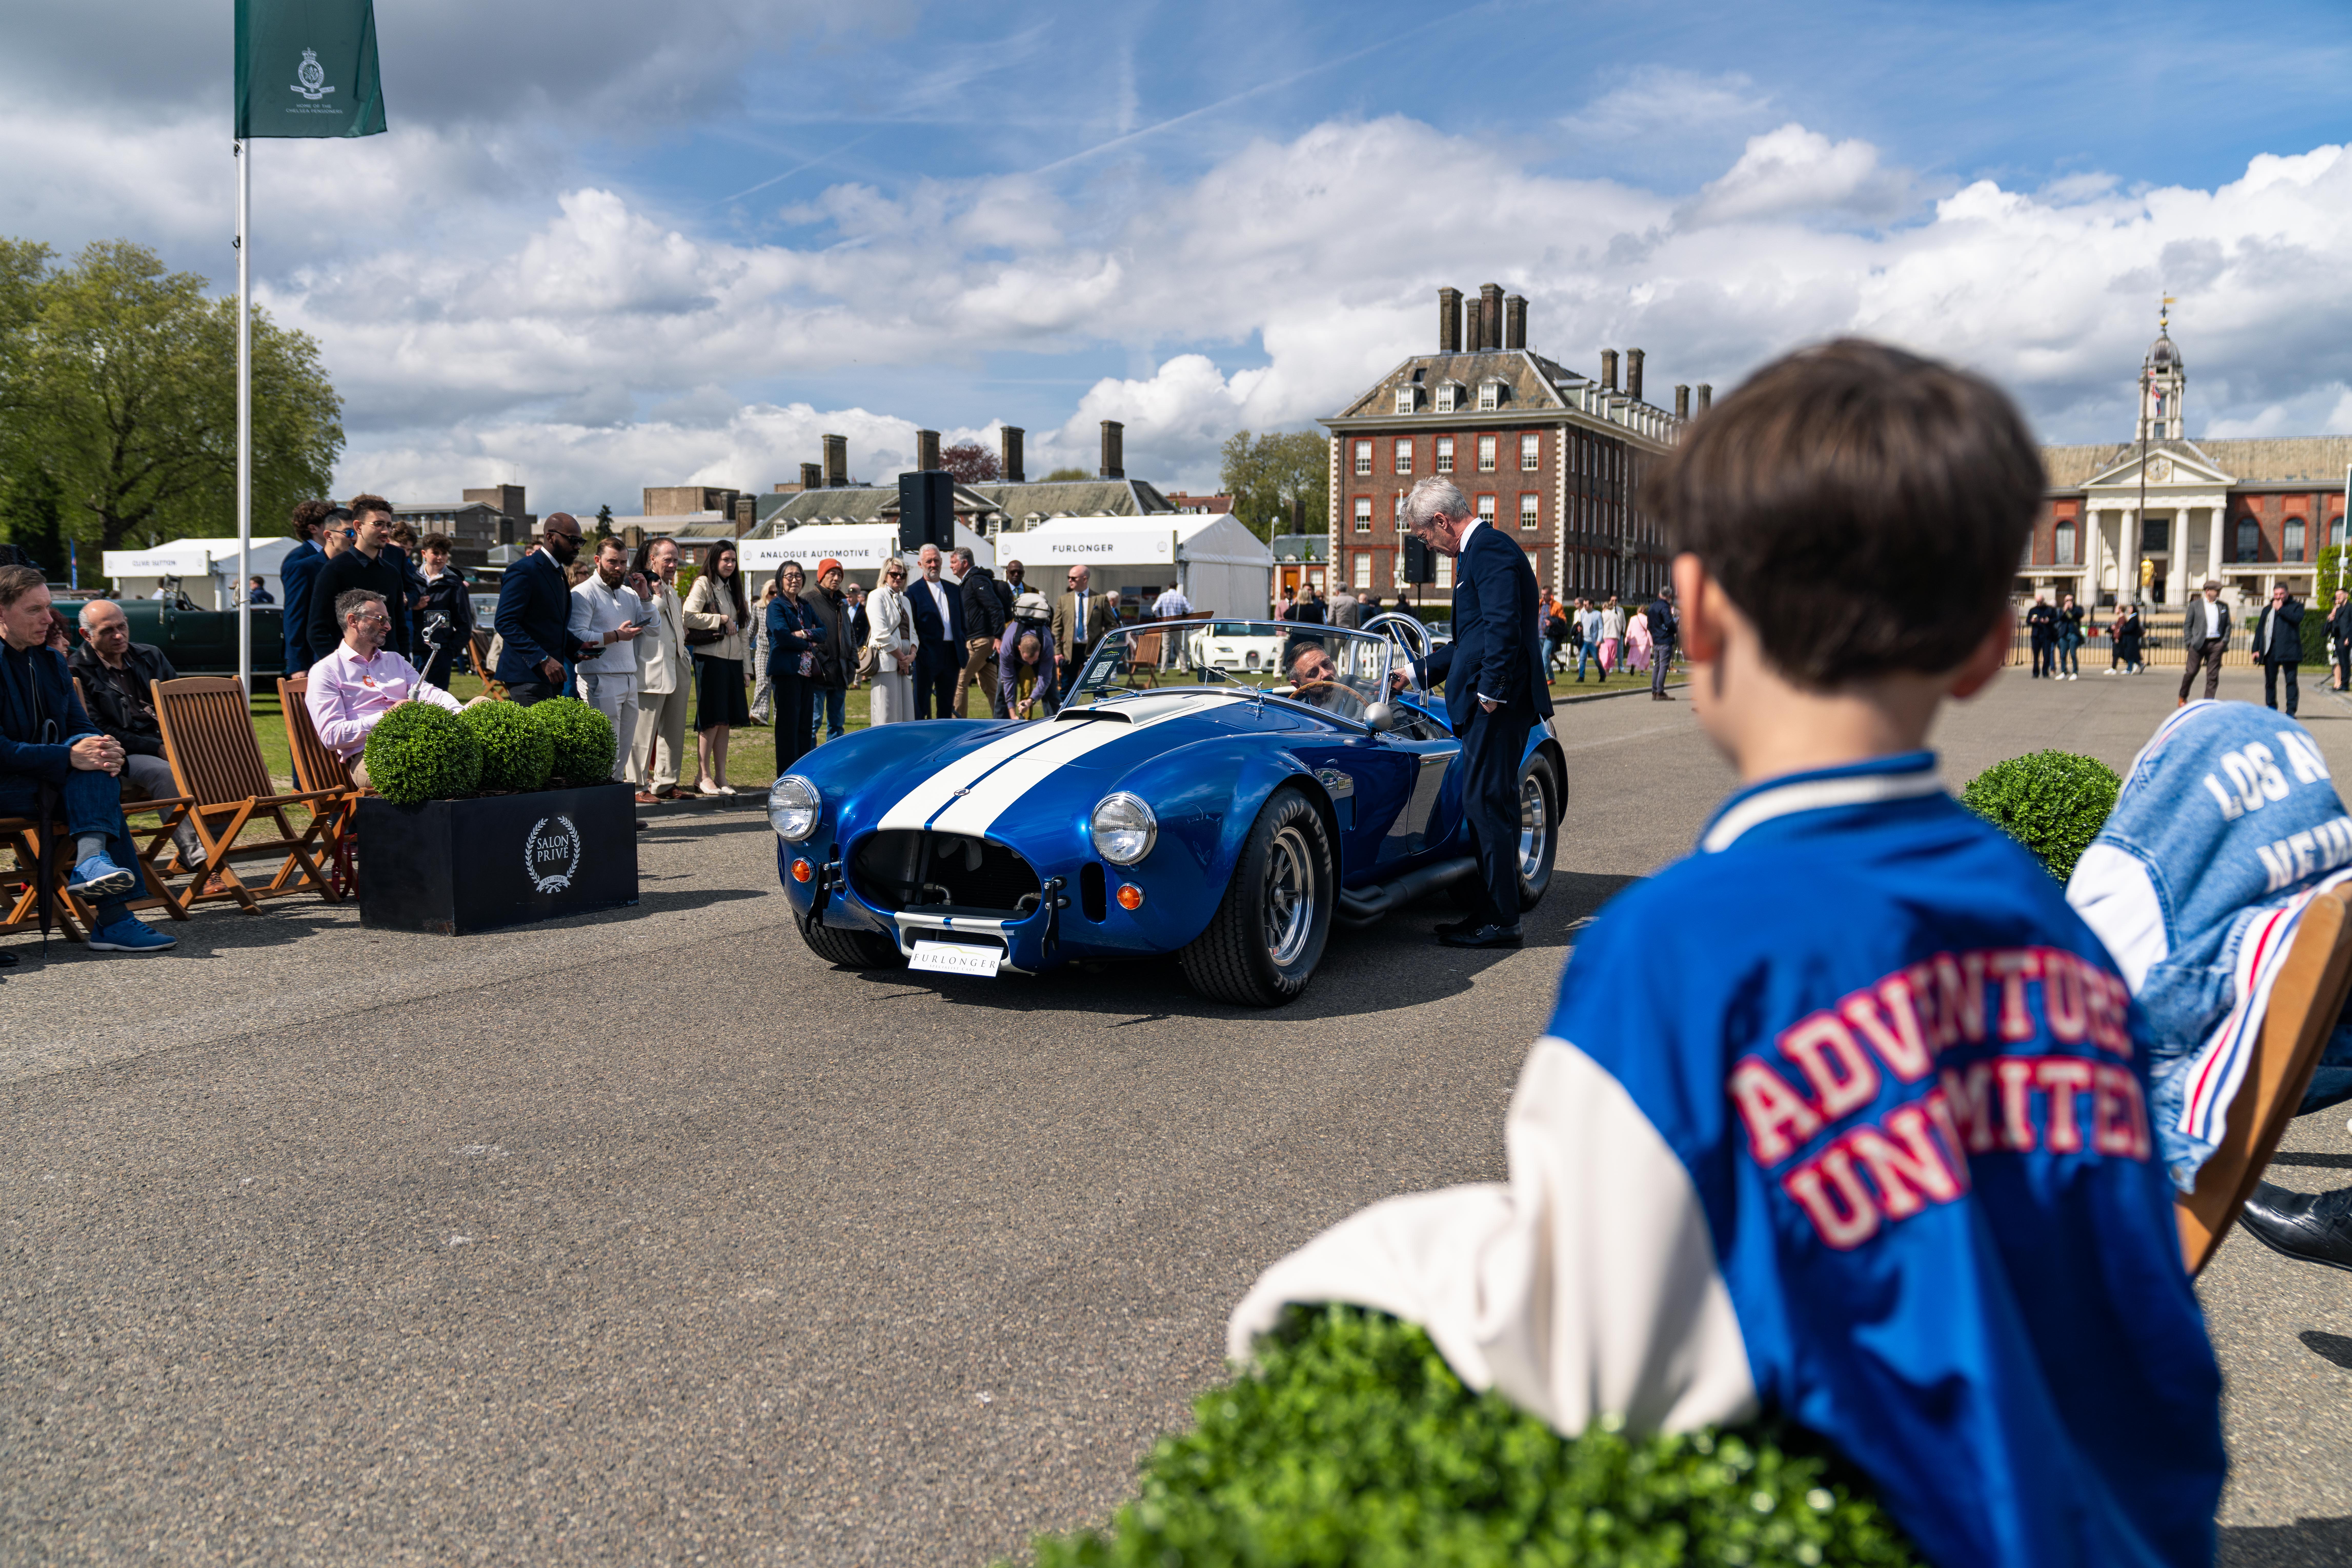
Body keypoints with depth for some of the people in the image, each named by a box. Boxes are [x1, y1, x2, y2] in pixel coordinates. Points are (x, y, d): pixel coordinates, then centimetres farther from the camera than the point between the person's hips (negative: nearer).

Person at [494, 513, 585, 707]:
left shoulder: (559, 573, 20)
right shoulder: (524, 571, -10)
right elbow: (504, 622, -17)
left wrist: (576, 649, 9)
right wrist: (543, 660, -23)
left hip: (550, 677, 9)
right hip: (528, 676, -9)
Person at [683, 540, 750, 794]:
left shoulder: (733, 588, 20)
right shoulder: (703, 585, -3)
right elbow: (689, 618, -17)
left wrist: (745, 666, 16)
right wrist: (723, 619, -11)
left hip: (733, 661, 7)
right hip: (710, 659, -7)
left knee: (726, 721, 6)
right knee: (710, 720, -7)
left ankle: (721, 777, 10)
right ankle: (705, 777, -1)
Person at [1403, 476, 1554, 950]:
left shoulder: (1491, 551, -11)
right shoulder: (1482, 550, 22)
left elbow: (1503, 628, -23)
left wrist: (1490, 692, -21)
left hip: (1498, 703, -11)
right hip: (1491, 703, 11)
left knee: (1487, 805, -7)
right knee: (1486, 806, 12)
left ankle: (1499, 921, -3)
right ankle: (1487, 913, 17)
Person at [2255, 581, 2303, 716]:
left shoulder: (2296, 606, 7)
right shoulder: (2267, 609, 20)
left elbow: (2298, 618, -15)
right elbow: (2260, 629, 18)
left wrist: (2281, 609, -8)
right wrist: (2256, 649, 10)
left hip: (2289, 650, -4)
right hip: (2270, 650, 4)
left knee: (2291, 680, -6)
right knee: (2270, 681, 7)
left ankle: (2291, 711, -6)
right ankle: (2271, 708, 15)